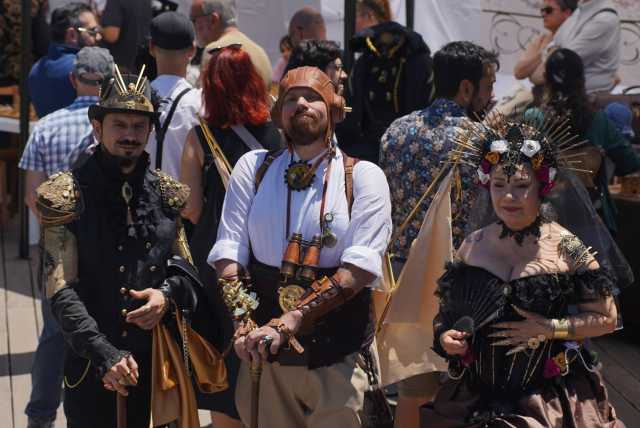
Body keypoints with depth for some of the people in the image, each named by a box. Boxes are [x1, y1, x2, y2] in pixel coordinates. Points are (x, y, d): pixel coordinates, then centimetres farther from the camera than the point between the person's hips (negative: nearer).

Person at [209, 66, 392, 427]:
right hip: (265, 354, 2)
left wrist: (291, 319, -23)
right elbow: (228, 249, -2)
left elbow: (361, 266, -13)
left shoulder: (363, 177, -1)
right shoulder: (254, 167, 6)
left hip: (338, 356, -2)